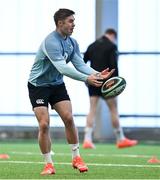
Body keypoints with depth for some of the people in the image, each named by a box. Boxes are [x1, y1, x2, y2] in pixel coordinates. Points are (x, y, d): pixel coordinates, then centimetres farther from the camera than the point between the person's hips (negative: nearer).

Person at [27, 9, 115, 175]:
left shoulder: (72, 43, 0)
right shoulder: (51, 42, -27)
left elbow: (80, 64, -6)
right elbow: (62, 68, -36)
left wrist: (97, 74, -24)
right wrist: (86, 79, -42)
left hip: (57, 84, 6)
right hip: (38, 85, -6)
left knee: (68, 118, -7)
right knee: (44, 124, -13)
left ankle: (76, 158, 5)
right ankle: (48, 164, -1)